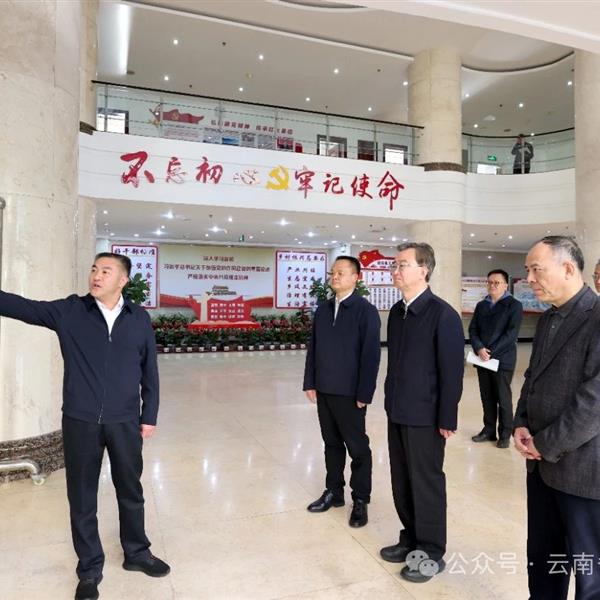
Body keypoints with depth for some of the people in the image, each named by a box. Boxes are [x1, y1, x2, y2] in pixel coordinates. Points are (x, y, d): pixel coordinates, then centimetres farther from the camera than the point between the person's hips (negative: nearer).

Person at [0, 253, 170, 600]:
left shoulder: (139, 318, -1)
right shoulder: (69, 311, -1)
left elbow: (149, 370, 2)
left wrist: (150, 415, 3)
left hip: (125, 422, 0)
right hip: (80, 422, 0)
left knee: (130, 491, 17)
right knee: (82, 499, 13)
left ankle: (137, 553, 39)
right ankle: (90, 570, 34)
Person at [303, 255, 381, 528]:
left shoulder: (366, 310, -9)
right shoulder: (323, 309, 9)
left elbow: (371, 354, -13)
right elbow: (313, 347, 10)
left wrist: (364, 393, -15)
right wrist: (310, 382, 6)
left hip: (349, 392, -5)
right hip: (324, 390, 6)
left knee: (357, 447, 8)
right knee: (332, 444, 17)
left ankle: (360, 500, 22)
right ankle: (333, 491, 32)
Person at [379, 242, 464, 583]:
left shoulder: (442, 314, -15)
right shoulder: (396, 312, 7)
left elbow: (452, 371, -15)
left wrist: (447, 419, -14)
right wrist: (390, 401, 13)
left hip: (426, 416, -7)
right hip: (398, 413, 7)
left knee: (426, 484, 8)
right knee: (402, 482, 16)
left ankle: (431, 552, 26)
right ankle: (411, 539, 35)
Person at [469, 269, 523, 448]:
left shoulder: (514, 305, -3)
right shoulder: (481, 305, 13)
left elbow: (512, 333, -12)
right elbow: (473, 329, 6)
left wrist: (491, 352, -17)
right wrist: (479, 349, -12)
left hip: (502, 359, -4)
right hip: (482, 358, 5)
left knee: (503, 398, 3)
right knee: (487, 397, 11)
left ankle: (505, 434, 15)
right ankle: (489, 430, 23)